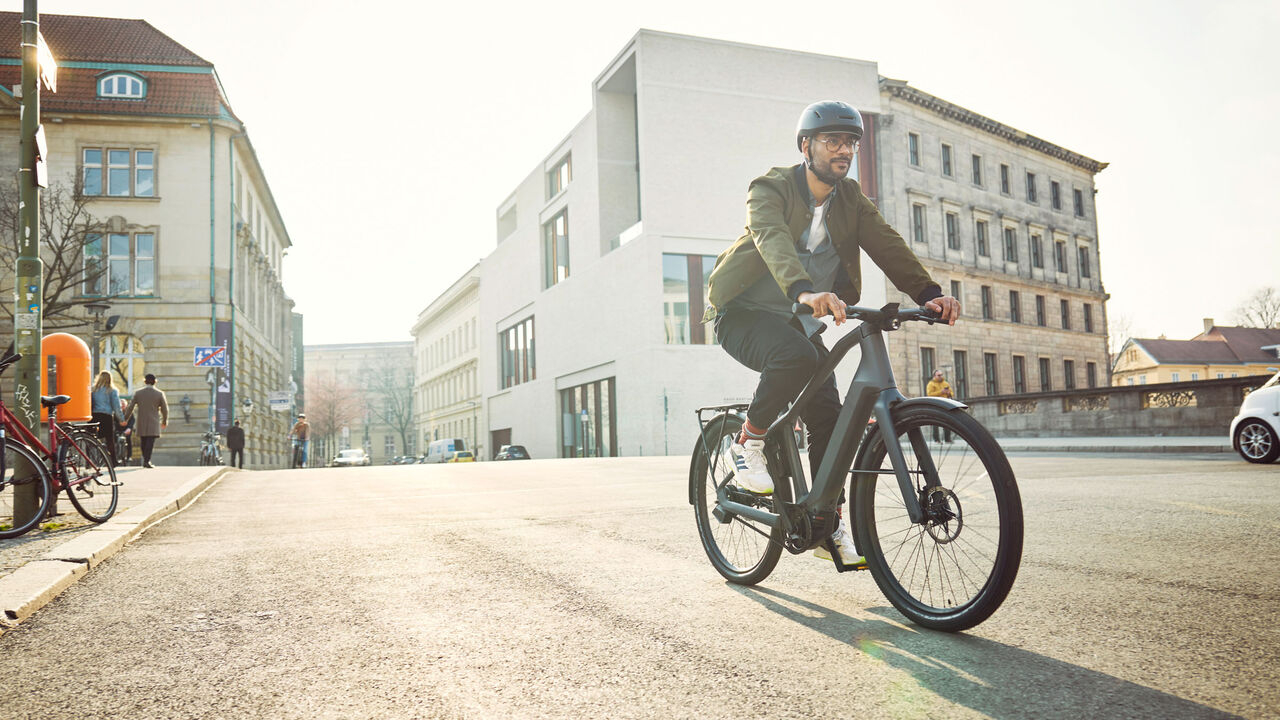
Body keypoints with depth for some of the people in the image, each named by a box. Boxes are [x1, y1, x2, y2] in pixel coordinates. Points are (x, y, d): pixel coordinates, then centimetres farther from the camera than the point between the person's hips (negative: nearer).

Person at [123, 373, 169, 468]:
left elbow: (130, 407, 5)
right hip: (153, 423, -3)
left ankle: (145, 460, 20)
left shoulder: (138, 392, 3)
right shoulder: (159, 393, -3)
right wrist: (165, 421, 17)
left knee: (144, 442, 13)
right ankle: (147, 461, -14)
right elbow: (165, 409, 3)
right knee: (150, 441, -6)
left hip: (141, 422, 3)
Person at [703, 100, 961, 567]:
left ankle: (829, 525, 7)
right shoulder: (771, 189, -15)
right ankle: (748, 444, -13)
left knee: (828, 417, -7)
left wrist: (929, 294, -29)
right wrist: (804, 292, -55)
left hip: (796, 319, 6)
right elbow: (772, 240, -35)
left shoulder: (850, 199, 3)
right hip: (745, 313, -5)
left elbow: (887, 245, -12)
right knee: (797, 356, -36)